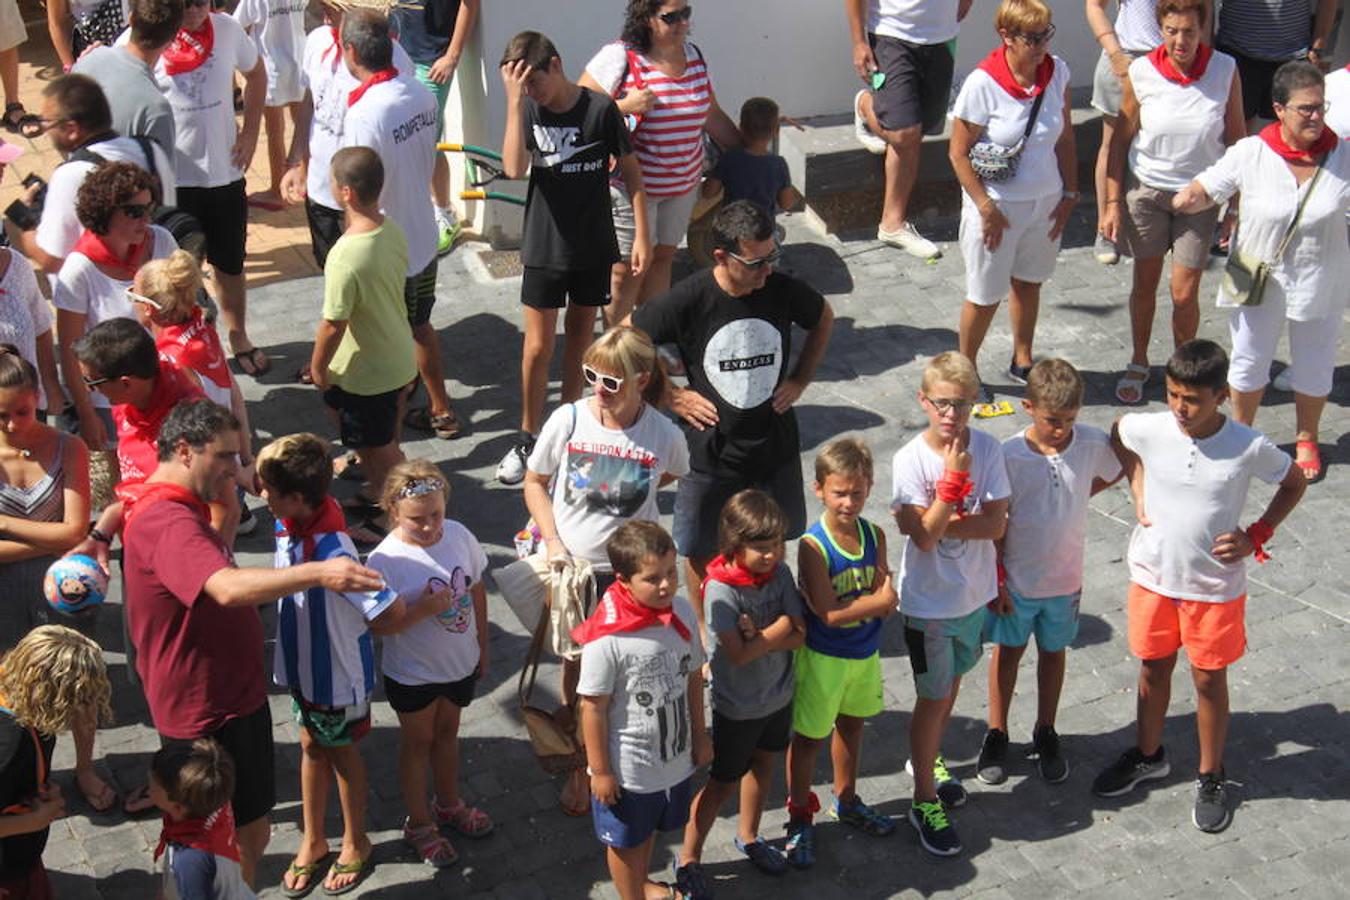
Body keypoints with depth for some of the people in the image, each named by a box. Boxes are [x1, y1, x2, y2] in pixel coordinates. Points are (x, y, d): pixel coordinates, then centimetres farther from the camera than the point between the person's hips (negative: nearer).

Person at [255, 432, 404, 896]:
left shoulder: (332, 552, -36)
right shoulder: (287, 526, -11)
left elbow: (392, 610, -34)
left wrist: (356, 630, -17)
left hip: (339, 674, -7)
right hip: (302, 664, 7)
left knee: (342, 753, 15)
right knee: (311, 748, 23)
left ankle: (355, 845, 39)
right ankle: (312, 840, 44)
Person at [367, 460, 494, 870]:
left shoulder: (458, 535, -14)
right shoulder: (385, 560, -27)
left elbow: (476, 590, 1)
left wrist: (482, 644, 8)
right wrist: (422, 610, -36)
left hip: (460, 663, 4)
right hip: (412, 672, -4)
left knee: (447, 732, 26)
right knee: (418, 742, 17)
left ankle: (448, 803, 50)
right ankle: (419, 823, 37)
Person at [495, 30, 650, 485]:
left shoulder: (600, 109, -12)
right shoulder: (528, 110, -6)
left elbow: (631, 171, -4)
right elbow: (514, 168, -22)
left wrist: (642, 235, -6)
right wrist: (514, 101, -25)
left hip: (594, 246, 0)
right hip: (544, 247, 1)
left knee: (580, 335, 14)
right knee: (538, 345, 2)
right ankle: (528, 437, 14)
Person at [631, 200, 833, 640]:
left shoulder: (784, 291, -13)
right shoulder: (688, 300, -21)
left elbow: (824, 319, 11)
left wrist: (799, 379, 3)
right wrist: (673, 396, -10)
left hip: (775, 444, 2)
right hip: (709, 451, -2)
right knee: (700, 550, 13)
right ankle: (704, 628, 37)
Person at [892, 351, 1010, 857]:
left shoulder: (987, 449, -11)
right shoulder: (910, 460, -20)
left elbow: (996, 524, -14)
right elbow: (924, 536, -25)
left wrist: (940, 522, -24)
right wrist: (953, 477, -30)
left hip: (974, 593, 4)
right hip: (928, 601, -4)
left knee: (952, 682, 22)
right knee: (934, 697, 5)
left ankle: (926, 759, 47)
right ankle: (924, 801, 19)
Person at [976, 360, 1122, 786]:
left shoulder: (1093, 444, -14)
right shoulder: (1009, 455, -20)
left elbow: (1116, 472, 9)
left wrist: (1076, 496, -1)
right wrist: (996, 579, -10)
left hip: (1065, 578, 2)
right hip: (1015, 579, -2)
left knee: (1053, 653, 19)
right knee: (1008, 651, 15)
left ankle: (1045, 734, 37)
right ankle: (996, 735, 32)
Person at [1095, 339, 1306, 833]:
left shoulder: (1250, 448, -20)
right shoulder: (1148, 430, -16)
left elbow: (1294, 482, -1)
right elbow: (1119, 433, 9)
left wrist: (1257, 536, -9)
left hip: (1215, 587, -2)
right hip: (1153, 577, 2)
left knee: (1209, 680, 12)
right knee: (1153, 669, 20)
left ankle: (1211, 778, 31)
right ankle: (1148, 755, 42)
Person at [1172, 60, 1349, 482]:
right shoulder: (1251, 153, -15)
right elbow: (1207, 188, -11)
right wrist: (1188, 198, -32)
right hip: (1259, 278, -1)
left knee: (1313, 367, 17)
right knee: (1249, 362, 17)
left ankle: (1306, 440, 42)